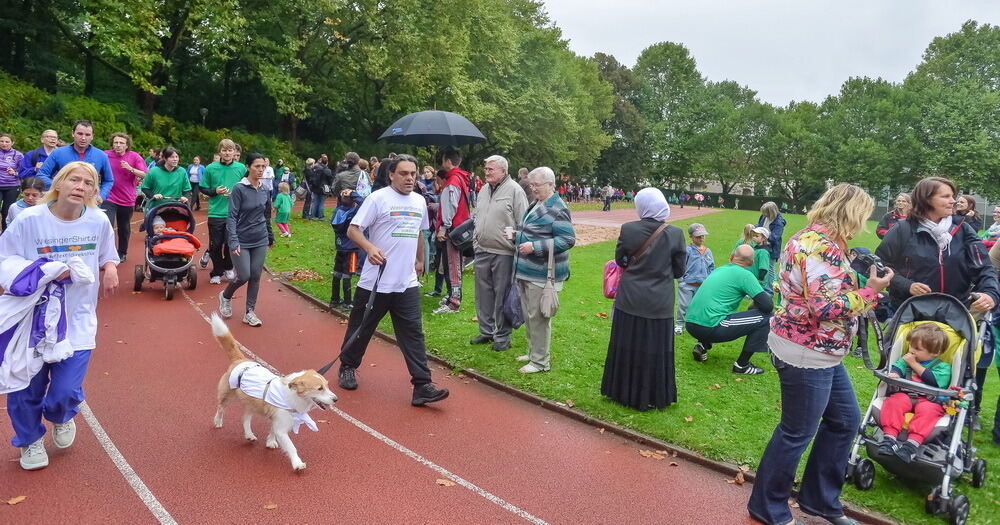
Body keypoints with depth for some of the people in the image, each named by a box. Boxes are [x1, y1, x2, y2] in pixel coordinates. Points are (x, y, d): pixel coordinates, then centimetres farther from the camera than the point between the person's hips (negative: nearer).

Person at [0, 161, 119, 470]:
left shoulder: (99, 221, -5)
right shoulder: (29, 220, -12)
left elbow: (107, 257, 12)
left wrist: (110, 268, -10)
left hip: (78, 320, 1)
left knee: (67, 390, -5)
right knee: (28, 388, 9)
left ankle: (62, 417, 34)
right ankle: (30, 440, 40)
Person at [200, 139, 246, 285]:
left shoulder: (241, 168, 0)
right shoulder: (210, 168, -1)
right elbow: (202, 188, 6)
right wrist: (215, 192, -12)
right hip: (215, 212, 0)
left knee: (231, 242, -2)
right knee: (215, 245, 6)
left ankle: (228, 267, 25)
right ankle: (217, 273, 23)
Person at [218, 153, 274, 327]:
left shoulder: (265, 190, 4)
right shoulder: (239, 189, -12)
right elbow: (231, 217, -14)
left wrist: (271, 237, 21)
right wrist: (233, 241, -23)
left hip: (260, 241, 5)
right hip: (241, 241, -5)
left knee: (255, 277, 6)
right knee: (244, 276, -5)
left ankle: (249, 312, 18)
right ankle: (225, 296, 26)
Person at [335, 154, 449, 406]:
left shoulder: (420, 201, 11)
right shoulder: (378, 198, -9)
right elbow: (353, 229, -13)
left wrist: (420, 260, 32)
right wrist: (370, 248, -30)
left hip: (407, 283, 5)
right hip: (375, 281, -4)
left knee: (413, 333, -1)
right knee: (361, 328, 12)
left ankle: (422, 386, -1)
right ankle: (348, 367, 36)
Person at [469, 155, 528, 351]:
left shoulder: (514, 190, -9)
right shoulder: (483, 191, 14)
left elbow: (523, 223, -10)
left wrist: (515, 238, -15)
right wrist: (475, 239, 19)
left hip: (503, 252, -7)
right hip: (482, 250, 7)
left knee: (502, 295, 2)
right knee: (483, 293, 14)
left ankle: (502, 335, 14)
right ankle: (486, 331, 27)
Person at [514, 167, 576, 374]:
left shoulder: (557, 209, -17)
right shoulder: (536, 204, 13)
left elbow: (568, 239, -23)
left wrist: (534, 246, -25)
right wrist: (517, 236, 9)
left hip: (542, 273, -10)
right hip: (527, 270, 10)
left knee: (538, 317, -1)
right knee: (528, 315, 19)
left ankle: (540, 361, 11)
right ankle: (533, 352, 34)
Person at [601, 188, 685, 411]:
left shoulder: (628, 229, -12)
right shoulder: (675, 234, -12)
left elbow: (620, 260, 2)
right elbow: (679, 270, -2)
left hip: (629, 300, 1)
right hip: (659, 304, -1)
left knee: (627, 347, 14)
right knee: (654, 350, 11)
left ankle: (623, 392, 28)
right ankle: (652, 398, 23)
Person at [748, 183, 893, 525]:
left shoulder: (815, 238, 11)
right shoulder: (822, 247, -22)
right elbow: (827, 307, -28)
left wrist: (857, 276, 7)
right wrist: (871, 292, -17)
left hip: (821, 352, 11)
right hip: (806, 353, -11)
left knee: (845, 420, 19)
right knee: (797, 433, 2)